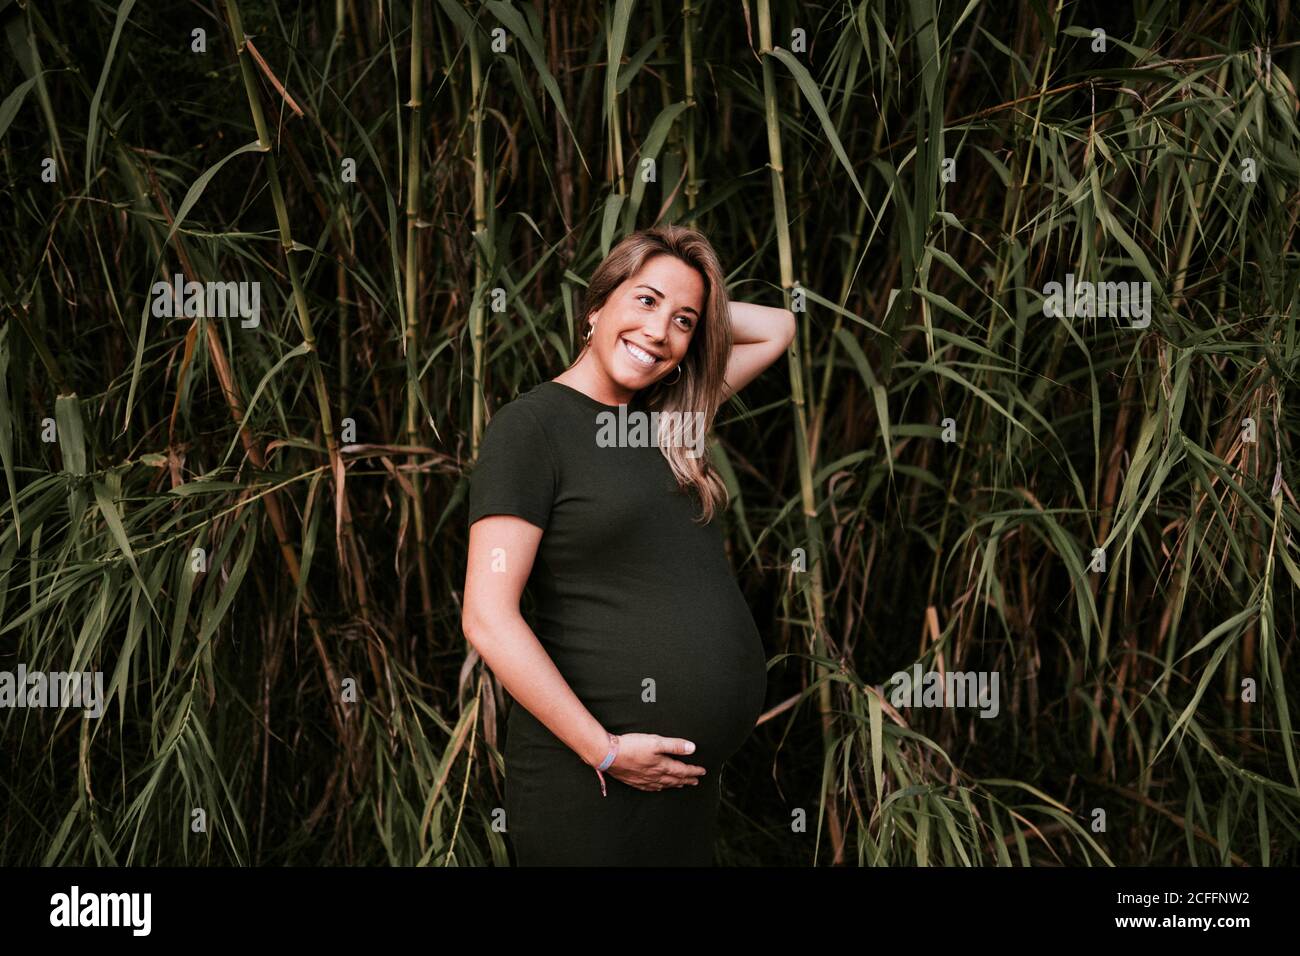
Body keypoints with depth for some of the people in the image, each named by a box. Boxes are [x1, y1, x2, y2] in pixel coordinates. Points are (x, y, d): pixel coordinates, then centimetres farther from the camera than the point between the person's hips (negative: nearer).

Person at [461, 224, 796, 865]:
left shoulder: (672, 417, 10)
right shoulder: (531, 425, -10)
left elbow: (776, 329, 23)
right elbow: (487, 618, -16)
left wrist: (689, 310, 8)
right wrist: (605, 751, -17)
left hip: (693, 769, 7)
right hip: (592, 781, -7)